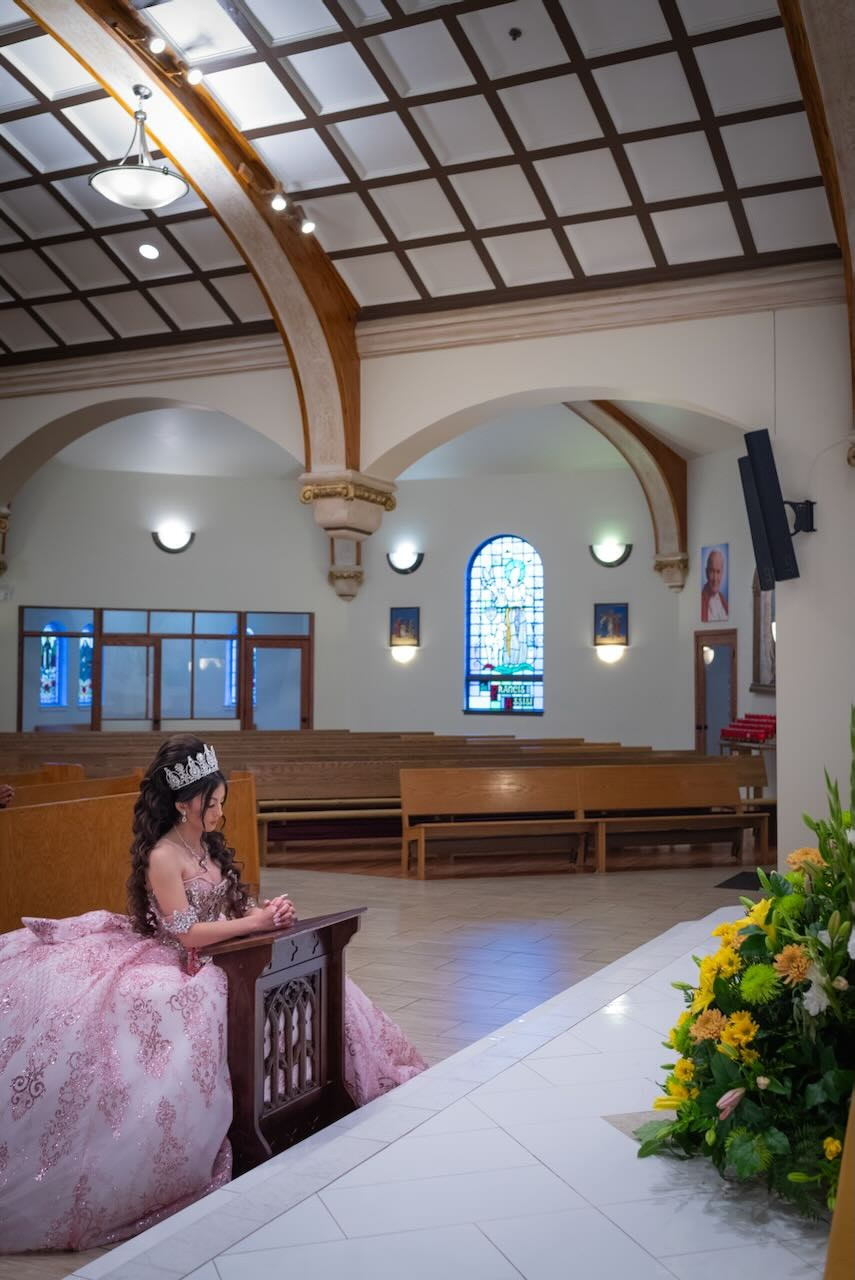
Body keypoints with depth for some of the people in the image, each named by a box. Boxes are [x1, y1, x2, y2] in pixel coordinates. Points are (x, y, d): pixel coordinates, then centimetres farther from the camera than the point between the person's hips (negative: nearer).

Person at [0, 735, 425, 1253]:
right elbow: (187, 933, -21)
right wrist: (257, 922, -19)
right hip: (175, 971, -8)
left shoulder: (210, 846, 9)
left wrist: (268, 913, -11)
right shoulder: (163, 857, -16)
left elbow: (233, 908, 10)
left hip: (218, 961, 8)